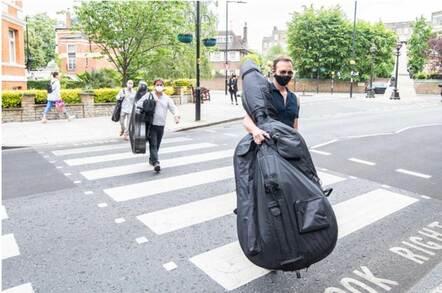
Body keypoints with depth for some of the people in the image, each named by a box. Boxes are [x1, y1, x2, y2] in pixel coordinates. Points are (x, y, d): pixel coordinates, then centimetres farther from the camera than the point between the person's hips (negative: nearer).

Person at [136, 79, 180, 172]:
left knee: (157, 144, 13)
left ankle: (151, 158, 34)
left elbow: (173, 107, 1)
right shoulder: (149, 95, 2)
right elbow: (138, 104, 1)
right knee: (153, 144, -11)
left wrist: (176, 116, -19)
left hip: (161, 125, 4)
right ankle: (156, 162, -16)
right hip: (151, 124, -4)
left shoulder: (167, 98, 10)